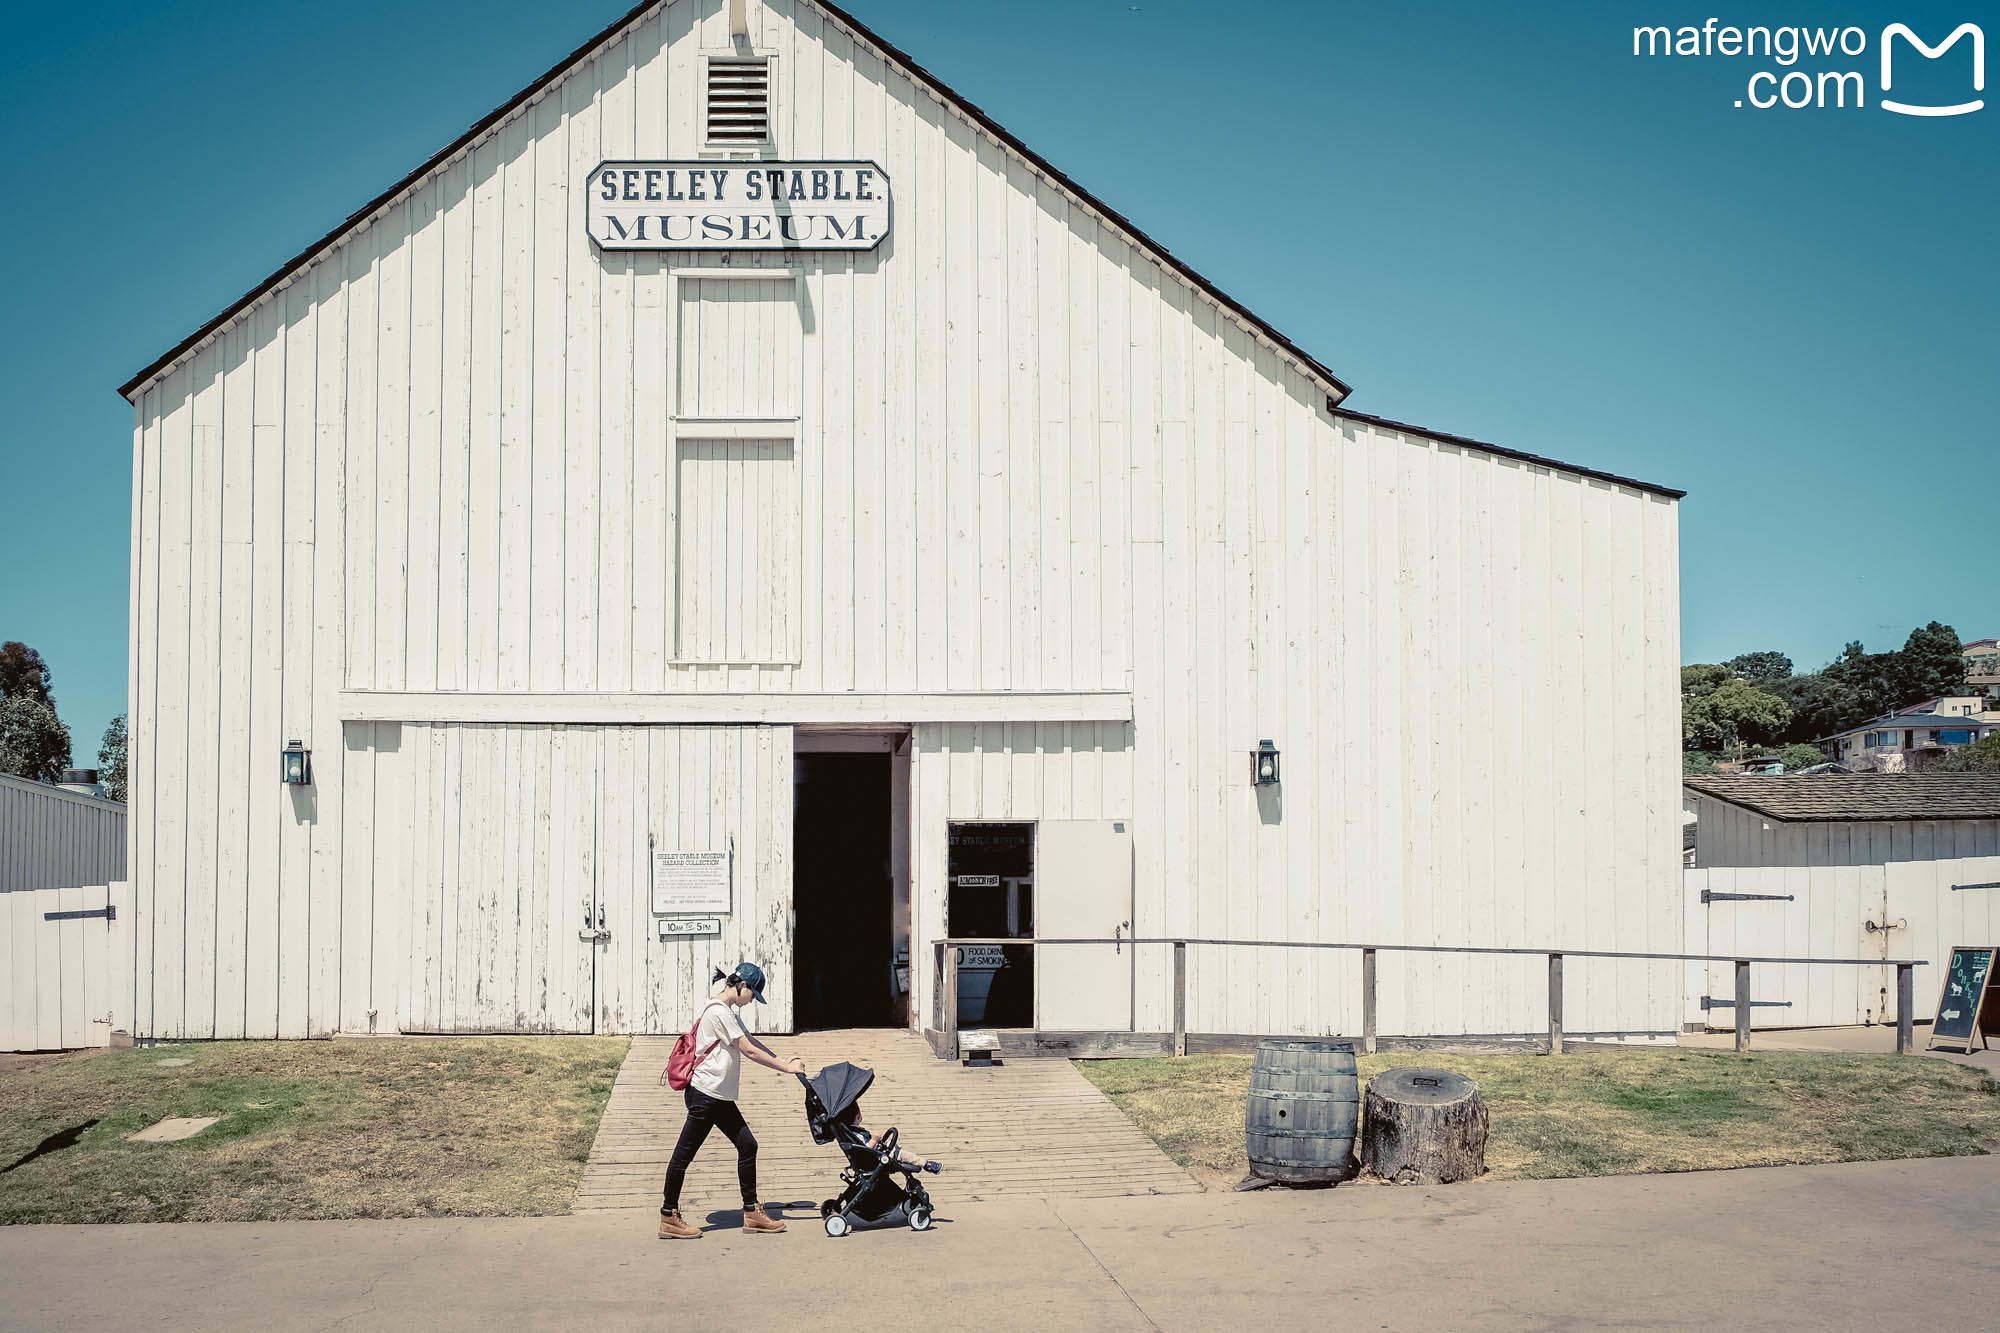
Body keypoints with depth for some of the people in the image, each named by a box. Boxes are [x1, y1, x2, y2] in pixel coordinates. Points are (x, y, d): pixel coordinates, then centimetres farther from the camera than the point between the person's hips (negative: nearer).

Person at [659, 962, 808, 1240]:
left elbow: (752, 1041, 18)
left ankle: (752, 1212, 13)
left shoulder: (730, 1012, 17)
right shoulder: (719, 1011, -16)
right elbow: (749, 1051, -15)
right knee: (685, 1153, -2)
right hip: (704, 1094, -10)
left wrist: (784, 1061, 6)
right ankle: (669, 1217, 5)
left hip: (721, 1097, 10)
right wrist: (787, 1068, -9)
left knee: (747, 1145, 7)